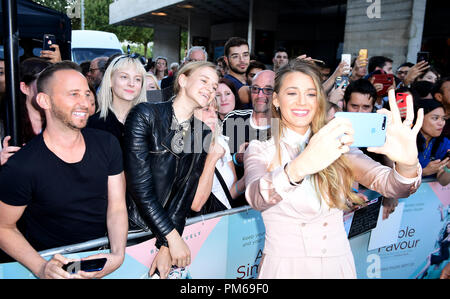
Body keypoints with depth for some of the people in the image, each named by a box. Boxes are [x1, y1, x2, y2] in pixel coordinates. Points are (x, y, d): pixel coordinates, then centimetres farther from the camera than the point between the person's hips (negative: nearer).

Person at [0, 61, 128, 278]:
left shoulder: (107, 144, -3)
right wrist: (41, 268, -18)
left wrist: (118, 254, -17)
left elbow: (117, 208, -2)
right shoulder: (20, 168, -15)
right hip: (52, 262, 0)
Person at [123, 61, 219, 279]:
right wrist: (173, 237, -17)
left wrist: (166, 246, -9)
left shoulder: (202, 134, 3)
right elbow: (140, 187, -17)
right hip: (130, 227, -4)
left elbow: (186, 192, -1)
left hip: (168, 228, 4)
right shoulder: (144, 115, -13)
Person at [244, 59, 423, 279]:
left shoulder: (337, 146, -1)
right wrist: (298, 167, -46)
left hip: (338, 267, 2)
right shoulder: (260, 150, -7)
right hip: (284, 267, -2)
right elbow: (256, 197, -27)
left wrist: (407, 163, -35)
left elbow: (390, 185, -13)